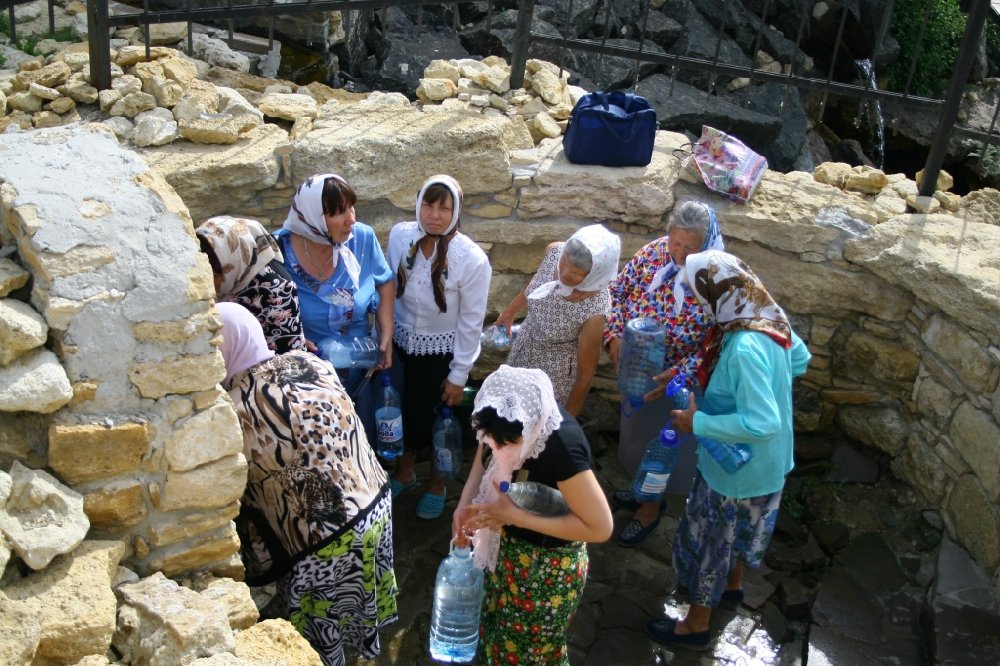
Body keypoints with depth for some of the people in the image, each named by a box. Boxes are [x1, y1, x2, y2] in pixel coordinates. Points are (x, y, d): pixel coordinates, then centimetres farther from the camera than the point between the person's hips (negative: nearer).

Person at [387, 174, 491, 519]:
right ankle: (405, 469, 51)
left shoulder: (472, 259, -25)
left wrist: (458, 375, -10)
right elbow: (388, 291, -1)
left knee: (440, 416, 16)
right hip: (401, 343, 4)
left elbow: (471, 322, -16)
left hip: (443, 352, -3)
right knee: (403, 410, 22)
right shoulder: (399, 235, -15)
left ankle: (437, 482, 44)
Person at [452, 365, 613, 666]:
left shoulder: (563, 446, -37)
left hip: (549, 567, -6)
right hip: (508, 548, 6)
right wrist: (464, 506, -17)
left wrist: (513, 515, -30)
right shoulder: (504, 416, -18)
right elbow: (485, 461, 2)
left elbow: (600, 527, -30)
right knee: (497, 633, 28)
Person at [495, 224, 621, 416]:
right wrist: (511, 310, 16)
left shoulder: (593, 312, -38)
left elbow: (586, 374, -22)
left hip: (557, 374, -5)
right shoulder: (554, 251, -25)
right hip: (524, 347, 5)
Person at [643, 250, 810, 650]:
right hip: (761, 461, 9)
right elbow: (800, 360, 11)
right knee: (737, 527, 32)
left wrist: (698, 424, -27)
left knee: (709, 537, 13)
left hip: (738, 466, -9)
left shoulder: (745, 348, -37)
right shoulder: (770, 318, -8)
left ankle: (696, 624, 33)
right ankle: (732, 584, 57)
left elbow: (761, 424, -37)